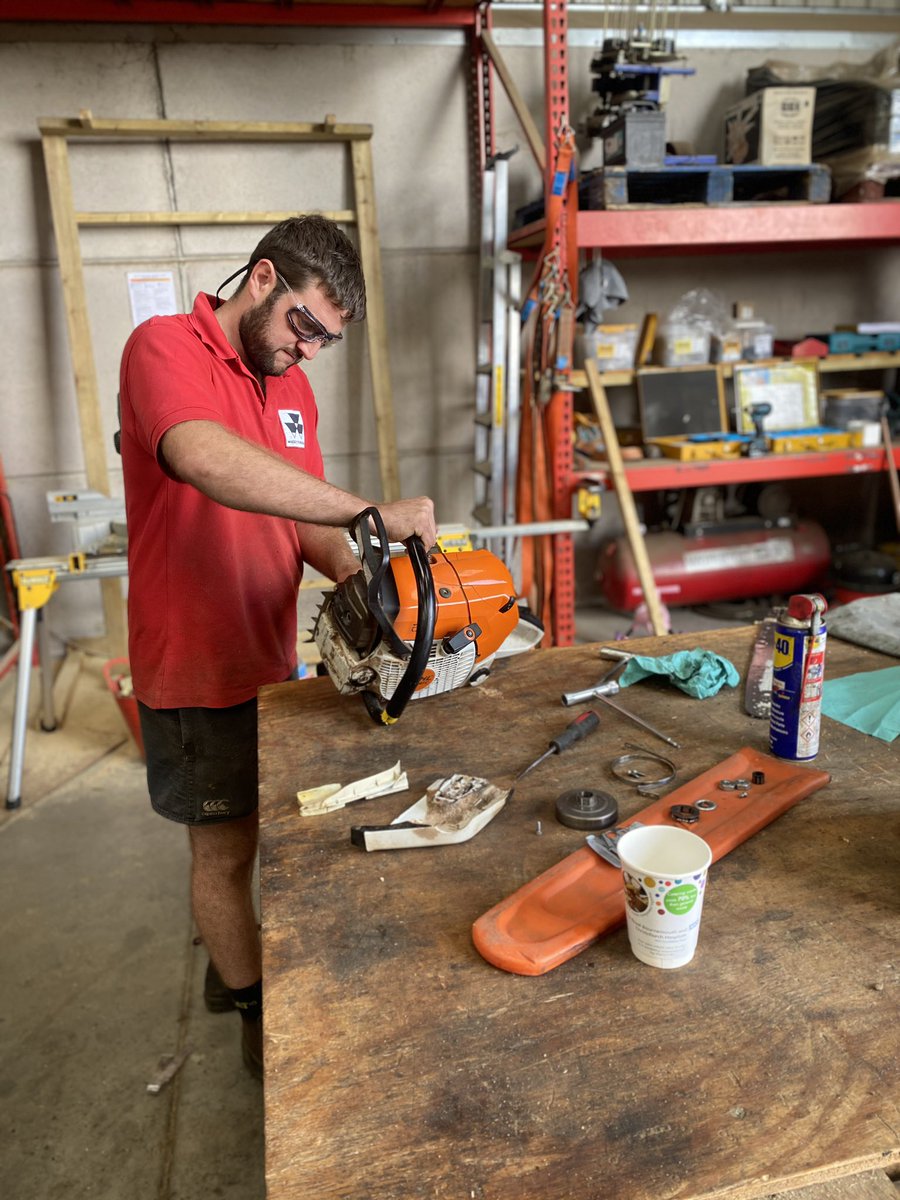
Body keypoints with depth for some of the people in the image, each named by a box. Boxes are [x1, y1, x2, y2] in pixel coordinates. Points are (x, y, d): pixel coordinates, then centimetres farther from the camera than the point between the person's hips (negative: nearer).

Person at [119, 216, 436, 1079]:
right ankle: (258, 1015, 32)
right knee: (225, 847, 10)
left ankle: (234, 965, 47)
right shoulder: (165, 348, -17)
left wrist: (355, 571, -15)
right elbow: (205, 458, -39)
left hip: (271, 659, 7)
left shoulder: (292, 386, 8)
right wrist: (370, 513, -39)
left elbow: (304, 517, 5)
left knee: (249, 828, 22)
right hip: (197, 669, -7)